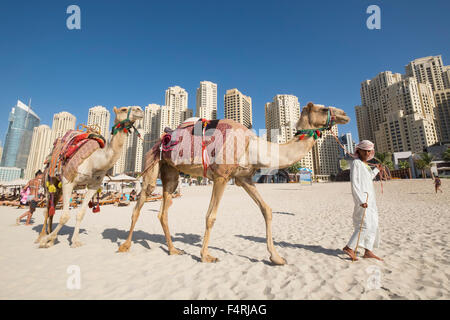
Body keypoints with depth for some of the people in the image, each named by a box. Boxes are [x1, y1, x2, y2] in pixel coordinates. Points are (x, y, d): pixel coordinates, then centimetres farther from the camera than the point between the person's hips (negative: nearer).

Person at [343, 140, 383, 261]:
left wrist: (376, 170, 34)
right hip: (362, 197, -9)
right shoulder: (355, 163, -9)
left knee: (373, 225, 10)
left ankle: (368, 251, 18)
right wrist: (361, 200, -22)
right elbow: (354, 183, -17)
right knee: (365, 225, -11)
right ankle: (349, 247, -2)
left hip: (370, 198, 9)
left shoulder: (366, 165, 17)